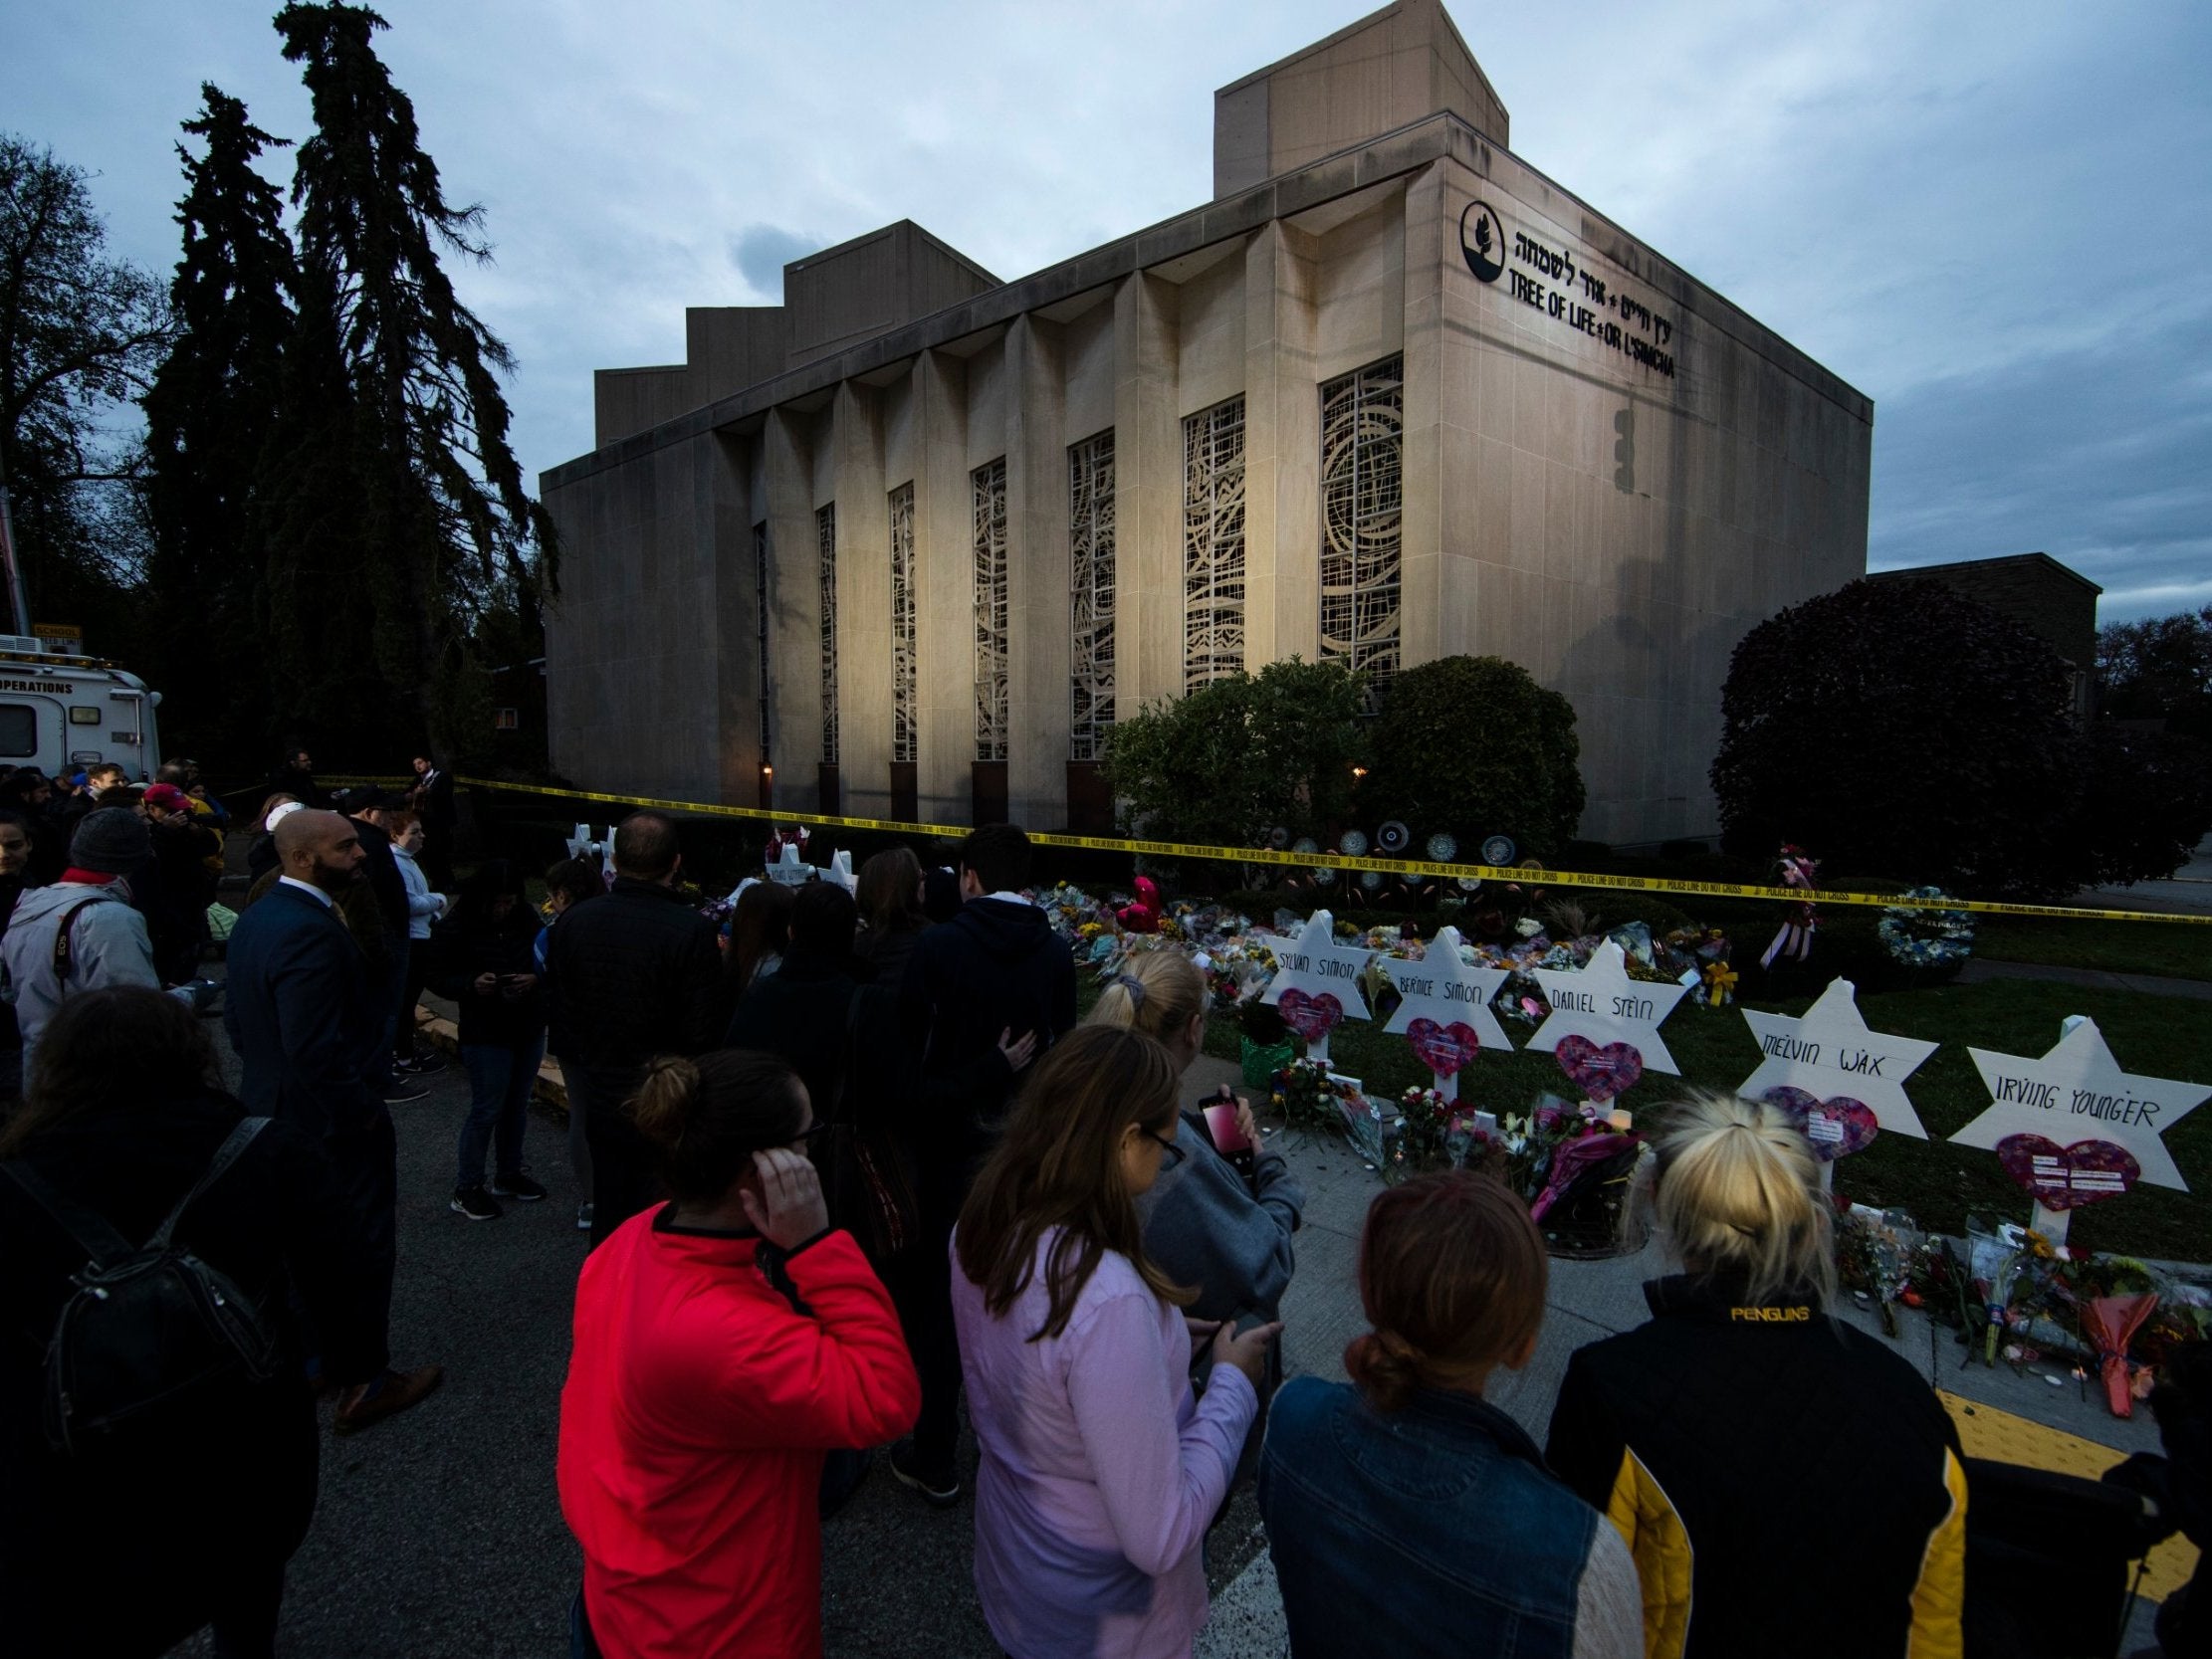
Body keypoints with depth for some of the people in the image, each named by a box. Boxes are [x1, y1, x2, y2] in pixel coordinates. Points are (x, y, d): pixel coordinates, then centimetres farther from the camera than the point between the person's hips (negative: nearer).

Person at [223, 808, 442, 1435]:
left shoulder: (254, 918, 4)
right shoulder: (310, 931, -28)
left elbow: (237, 1016, 12)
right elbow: (318, 1049, -30)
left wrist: (265, 1077, 19)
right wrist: (364, 1112, -19)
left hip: (272, 1114, 10)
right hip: (331, 1124, -10)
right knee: (362, 1249, 5)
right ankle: (363, 1384, 18)